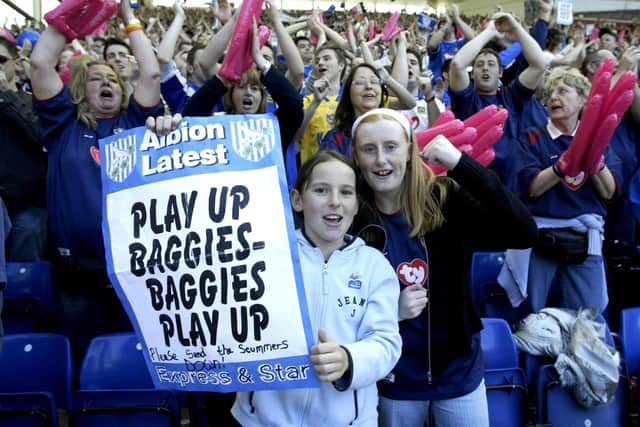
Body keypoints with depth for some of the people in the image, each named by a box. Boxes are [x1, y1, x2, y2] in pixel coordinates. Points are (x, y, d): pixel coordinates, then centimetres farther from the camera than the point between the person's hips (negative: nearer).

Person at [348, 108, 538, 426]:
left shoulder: (446, 200, -12)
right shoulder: (351, 218, -12)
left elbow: (524, 233, -25)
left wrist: (461, 163, -29)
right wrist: (391, 311, -22)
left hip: (458, 371, 0)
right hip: (393, 378, 0)